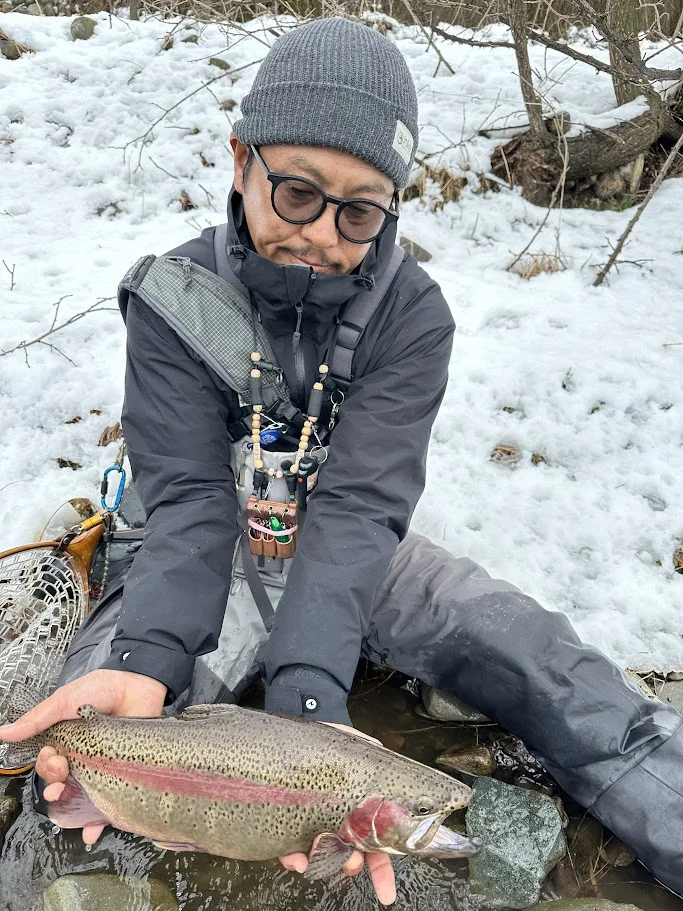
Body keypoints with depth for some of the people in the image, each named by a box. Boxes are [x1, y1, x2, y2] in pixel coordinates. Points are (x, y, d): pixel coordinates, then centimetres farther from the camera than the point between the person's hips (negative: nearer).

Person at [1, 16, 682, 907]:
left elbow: (360, 506, -23)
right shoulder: (174, 301, -14)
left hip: (345, 556, 1)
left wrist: (306, 691, -38)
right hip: (213, 554, 0)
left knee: (540, 658, -17)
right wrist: (146, 660, -39)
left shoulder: (412, 314, -14)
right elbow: (189, 501, -19)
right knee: (83, 738, -27)